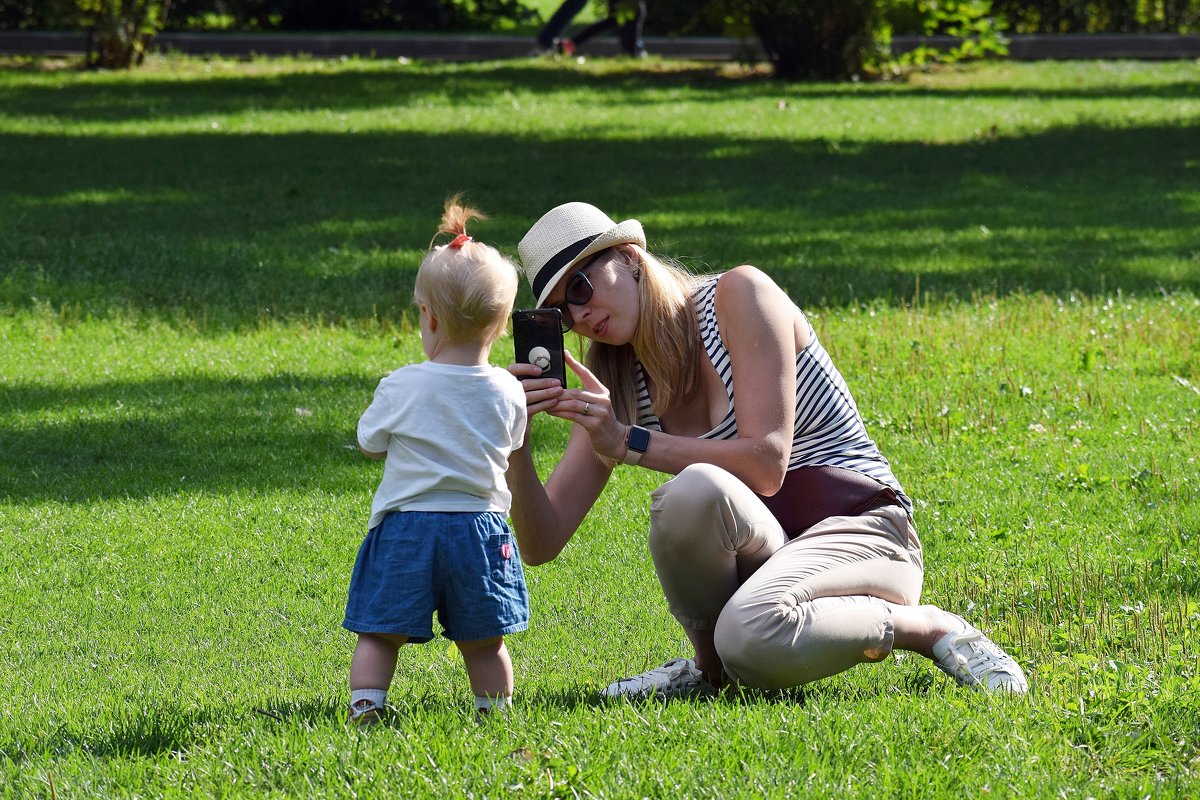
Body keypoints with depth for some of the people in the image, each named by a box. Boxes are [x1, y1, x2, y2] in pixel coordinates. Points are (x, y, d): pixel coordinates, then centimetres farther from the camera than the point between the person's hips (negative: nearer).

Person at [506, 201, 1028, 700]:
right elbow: (541, 544, 0)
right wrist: (515, 448, -18)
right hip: (759, 554, 4)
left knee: (751, 634, -39)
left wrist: (628, 444, -22)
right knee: (693, 492, -32)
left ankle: (928, 629, -10)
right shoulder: (618, 383, 7)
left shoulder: (739, 294, -8)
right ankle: (712, 668, -6)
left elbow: (766, 464, -19)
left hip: (858, 531, -4)